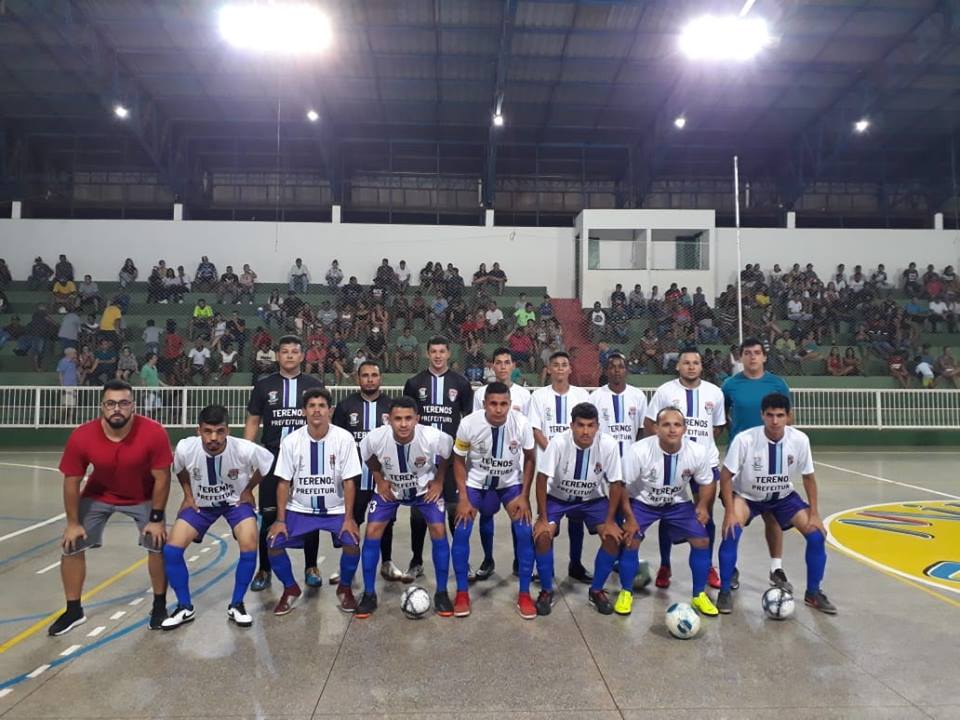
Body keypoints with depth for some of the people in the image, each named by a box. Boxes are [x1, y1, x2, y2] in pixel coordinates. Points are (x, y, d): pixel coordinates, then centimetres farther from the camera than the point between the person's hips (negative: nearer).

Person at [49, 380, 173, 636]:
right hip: (98, 495, 2)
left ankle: (160, 605, 12)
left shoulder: (153, 433, -33)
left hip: (143, 498, -2)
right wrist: (73, 523, -7)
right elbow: (71, 482, -12)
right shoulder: (81, 437, -28)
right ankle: (73, 610, 21)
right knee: (71, 546, -1)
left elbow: (162, 477, -21)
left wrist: (156, 519, -17)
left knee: (159, 545, -10)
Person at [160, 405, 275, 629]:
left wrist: (248, 490, -5)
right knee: (171, 549, -11)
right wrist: (188, 495, -3)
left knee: (249, 547, -21)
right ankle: (185, 607, 11)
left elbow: (268, 465, -10)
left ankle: (236, 605, 2)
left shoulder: (245, 450, -33)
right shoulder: (185, 448, -27)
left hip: (236, 501, -2)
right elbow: (179, 470, 1)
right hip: (200, 504, 2)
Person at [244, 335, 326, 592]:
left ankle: (311, 568, 22)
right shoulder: (263, 385, 4)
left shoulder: (315, 385, 4)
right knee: (268, 516, 5)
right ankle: (264, 570, 20)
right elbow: (253, 422, 6)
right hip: (272, 459, 0)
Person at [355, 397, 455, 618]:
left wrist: (439, 481, -7)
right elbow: (367, 456, -4)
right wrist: (379, 480, -7)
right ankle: (369, 594, 8)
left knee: (438, 531, -11)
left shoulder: (434, 438, -34)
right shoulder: (375, 438, -32)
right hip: (389, 488, 1)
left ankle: (441, 593, 6)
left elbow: (448, 454, -9)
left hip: (425, 487, -1)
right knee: (372, 531, -9)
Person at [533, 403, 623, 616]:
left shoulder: (608, 445, -25)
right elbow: (542, 479, -21)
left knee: (613, 537, -16)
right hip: (558, 497, -1)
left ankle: (596, 590, 7)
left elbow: (616, 483, -13)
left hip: (592, 499, 2)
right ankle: (547, 590, 2)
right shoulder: (558, 442, -30)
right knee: (542, 535, -22)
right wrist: (543, 518, -20)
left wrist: (610, 521, -14)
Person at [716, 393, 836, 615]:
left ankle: (813, 593, 15)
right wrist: (730, 512, -25)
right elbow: (726, 475, -20)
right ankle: (725, 591, -7)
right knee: (731, 531, -26)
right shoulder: (744, 439, -30)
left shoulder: (800, 440, -21)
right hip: (747, 496, -3)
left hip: (784, 496, 3)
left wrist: (814, 514, -7)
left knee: (817, 534, -9)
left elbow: (809, 477, -5)